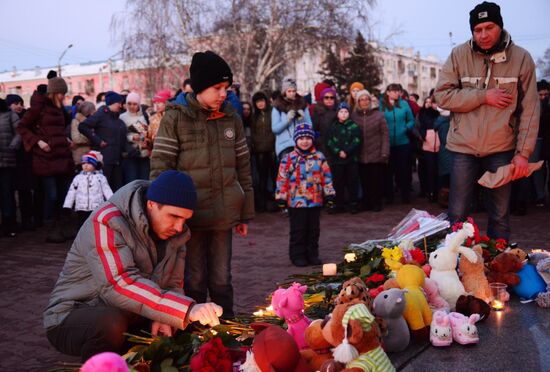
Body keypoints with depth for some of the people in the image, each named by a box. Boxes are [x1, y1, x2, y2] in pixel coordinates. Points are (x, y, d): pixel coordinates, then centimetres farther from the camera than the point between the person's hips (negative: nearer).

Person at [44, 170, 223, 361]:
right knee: (112, 324, -37)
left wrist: (163, 316, -19)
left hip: (128, 317, 7)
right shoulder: (107, 223, -23)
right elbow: (120, 285, -35)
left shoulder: (173, 231, 0)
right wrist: (187, 309, -44)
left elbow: (173, 284, 4)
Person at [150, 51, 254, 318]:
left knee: (221, 279, 12)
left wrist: (245, 213, 12)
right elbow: (160, 167, -6)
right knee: (195, 280, 5)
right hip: (191, 213, -3)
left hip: (224, 214, 3)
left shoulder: (231, 118, 8)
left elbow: (243, 167, 12)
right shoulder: (175, 118, -4)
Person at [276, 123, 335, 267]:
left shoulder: (319, 157, 4)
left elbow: (326, 176, 9)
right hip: (296, 202, -3)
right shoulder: (289, 159, -5)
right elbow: (282, 179, -4)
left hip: (315, 201, 3)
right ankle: (297, 256, 15)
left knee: (314, 230, 11)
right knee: (298, 231, 4)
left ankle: (312, 255, 23)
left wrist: (329, 194, 7)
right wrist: (281, 198, -5)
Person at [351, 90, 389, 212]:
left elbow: (385, 134, -1)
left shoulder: (378, 115, 1)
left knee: (377, 180, 2)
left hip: (376, 155, -1)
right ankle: (366, 203, 17)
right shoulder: (354, 116, 4)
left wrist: (385, 153, -8)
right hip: (361, 156, 1)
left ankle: (376, 203, 14)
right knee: (364, 181, 4)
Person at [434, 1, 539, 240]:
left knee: (500, 216, 9)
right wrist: (484, 96, -13)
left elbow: (530, 110, -2)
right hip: (464, 147, 0)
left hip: (502, 149, 0)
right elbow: (442, 95, -5)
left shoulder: (521, 58, -1)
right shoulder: (459, 55, -2)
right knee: (457, 215, 5)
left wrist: (523, 152, -7)